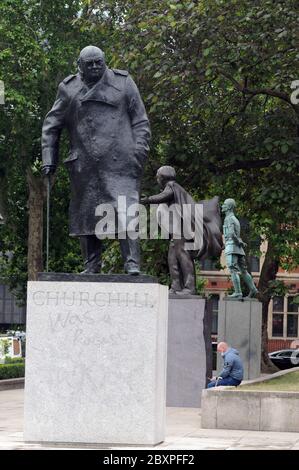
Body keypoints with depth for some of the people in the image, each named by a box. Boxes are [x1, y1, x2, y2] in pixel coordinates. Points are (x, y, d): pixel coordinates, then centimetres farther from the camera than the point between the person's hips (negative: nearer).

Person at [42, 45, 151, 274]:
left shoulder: (123, 83, 8)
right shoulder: (69, 89, 11)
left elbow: (140, 120, 8)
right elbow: (51, 126, 14)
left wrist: (139, 149, -4)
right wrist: (49, 159, 7)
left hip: (119, 161, -2)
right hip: (85, 165, 2)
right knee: (86, 212, 2)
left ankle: (132, 264, -16)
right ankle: (91, 267, 9)